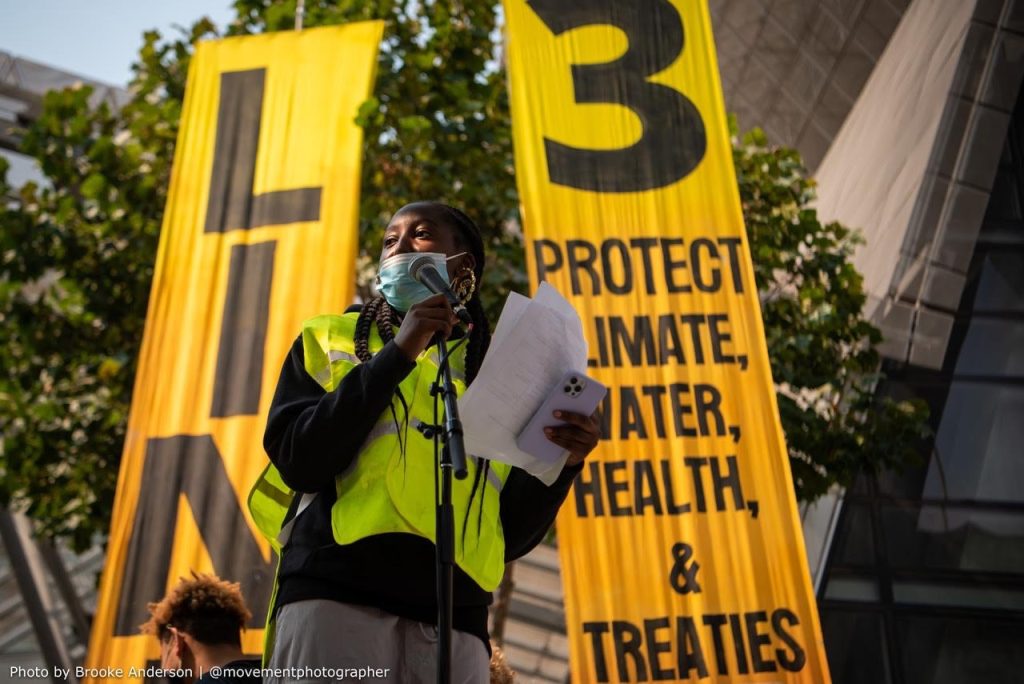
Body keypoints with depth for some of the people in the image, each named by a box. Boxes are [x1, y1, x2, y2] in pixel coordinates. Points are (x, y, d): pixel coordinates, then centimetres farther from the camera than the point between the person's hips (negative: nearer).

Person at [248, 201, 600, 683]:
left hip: (450, 615, 2)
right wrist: (397, 354, -4)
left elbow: (510, 535, 15)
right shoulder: (330, 339, 17)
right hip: (335, 592, -2)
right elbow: (298, 460, -1)